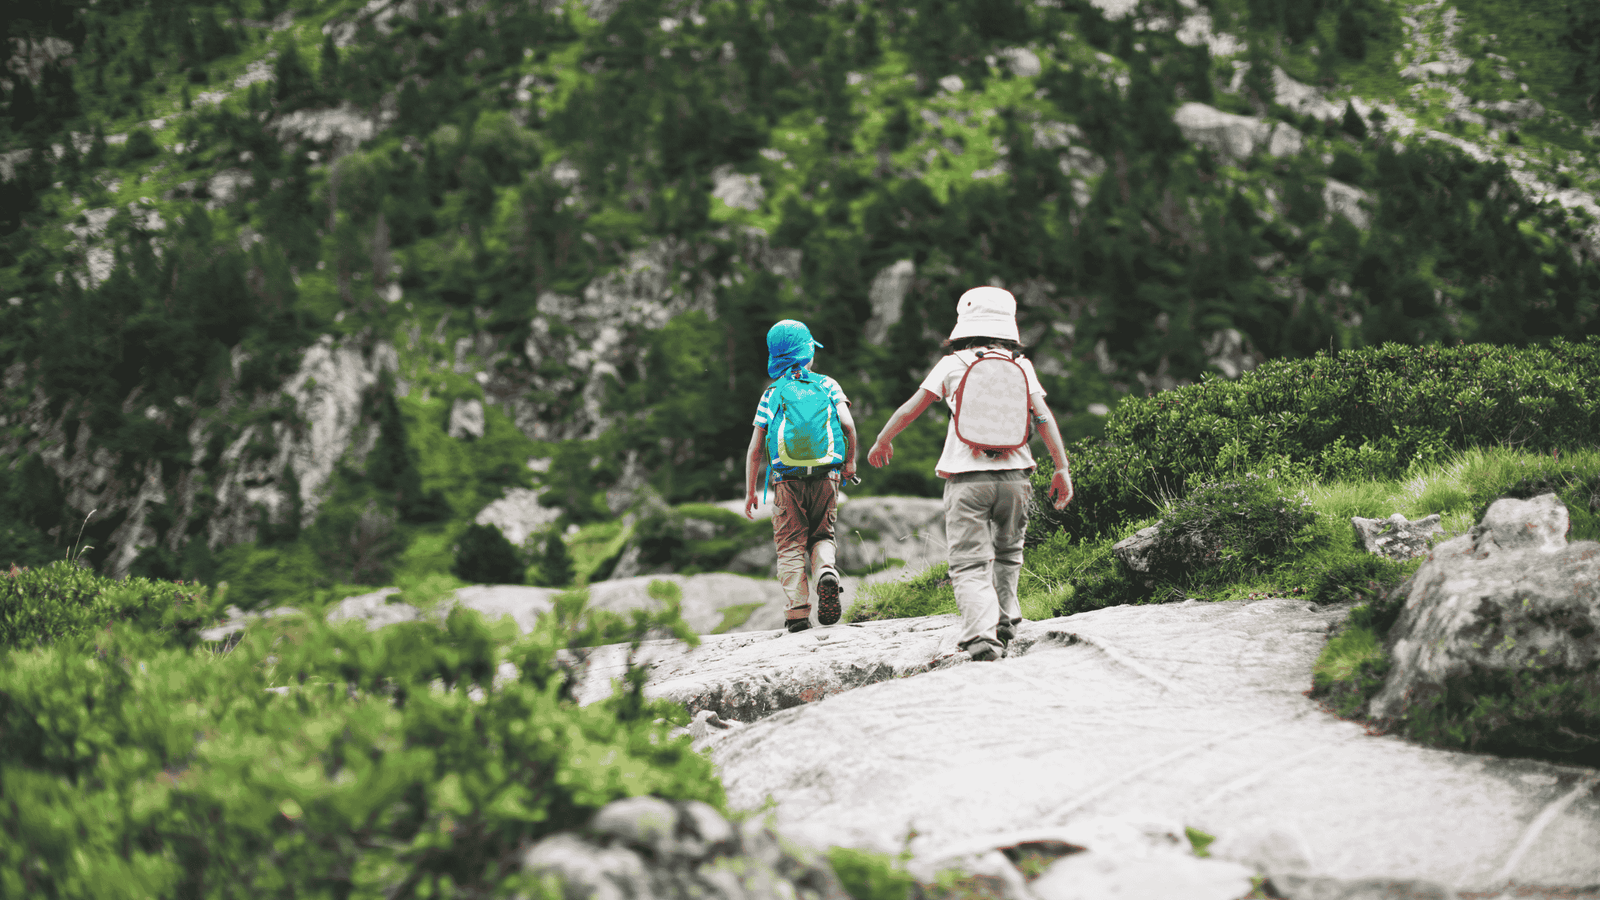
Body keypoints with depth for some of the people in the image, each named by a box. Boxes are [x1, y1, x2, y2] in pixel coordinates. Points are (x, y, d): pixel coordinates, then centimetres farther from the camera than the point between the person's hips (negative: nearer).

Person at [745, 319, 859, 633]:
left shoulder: (772, 394, 6)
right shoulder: (827, 385, 6)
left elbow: (756, 448, 4)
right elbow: (847, 423, -9)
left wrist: (750, 492, 10)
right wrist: (850, 461, 6)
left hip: (788, 481, -1)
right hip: (825, 478, 1)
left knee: (791, 547, 7)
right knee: (821, 536, 17)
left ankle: (798, 612, -3)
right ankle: (827, 572, -14)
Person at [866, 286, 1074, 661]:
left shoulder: (953, 364, 5)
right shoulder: (1022, 366, 9)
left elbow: (911, 408, 9)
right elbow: (1044, 418, 1)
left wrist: (882, 442, 24)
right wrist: (1062, 469, 2)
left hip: (966, 478, -2)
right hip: (1013, 476, 2)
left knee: (970, 564, -4)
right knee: (1007, 554, 24)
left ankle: (982, 634, -22)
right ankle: (1005, 625, 23)